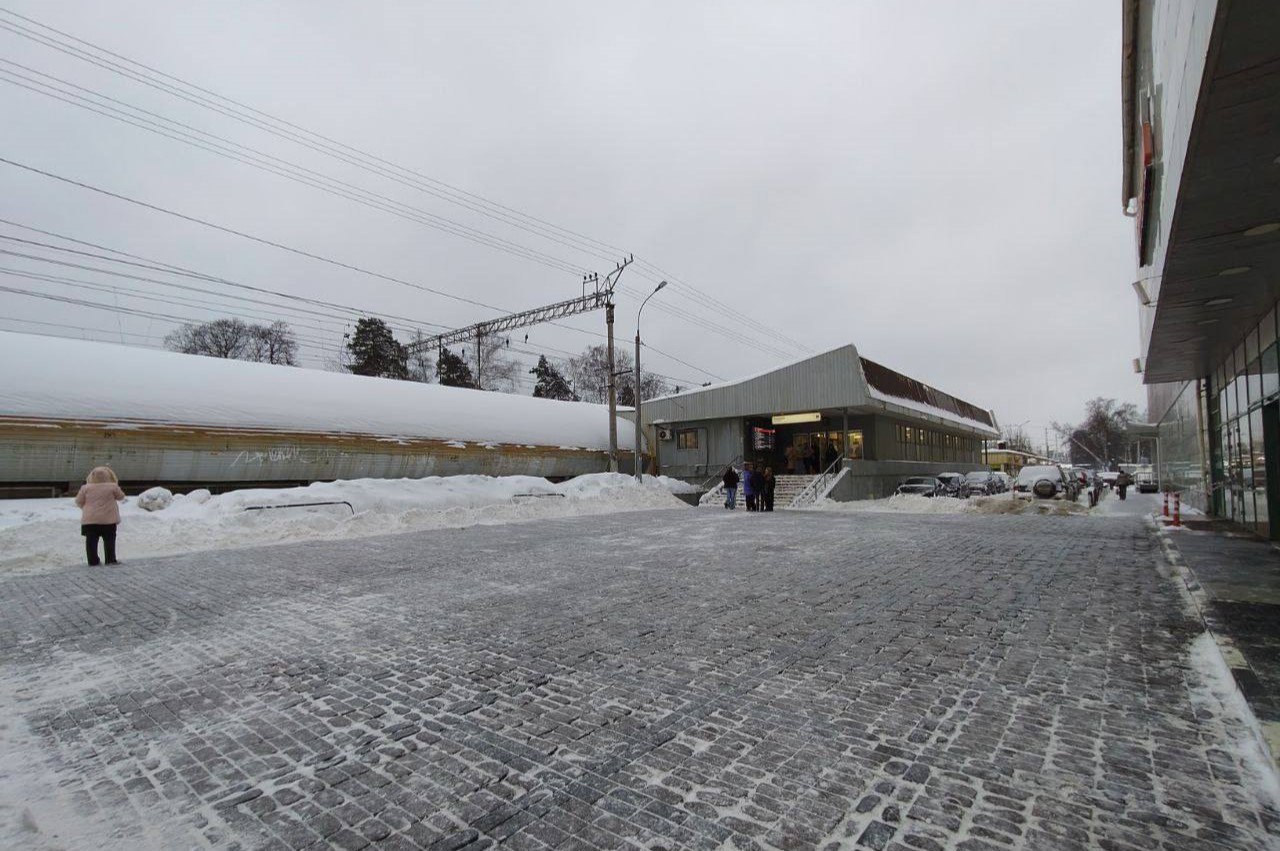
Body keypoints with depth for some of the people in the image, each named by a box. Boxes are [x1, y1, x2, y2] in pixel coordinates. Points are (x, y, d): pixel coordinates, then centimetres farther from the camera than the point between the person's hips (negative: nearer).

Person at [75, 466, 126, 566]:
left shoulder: (85, 488, -1)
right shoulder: (113, 487, -7)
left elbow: (78, 501, 8)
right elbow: (121, 497, 8)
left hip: (89, 520, 2)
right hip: (108, 520, -2)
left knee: (91, 541, 7)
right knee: (109, 540, 6)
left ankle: (93, 561, 7)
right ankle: (111, 560, 5)